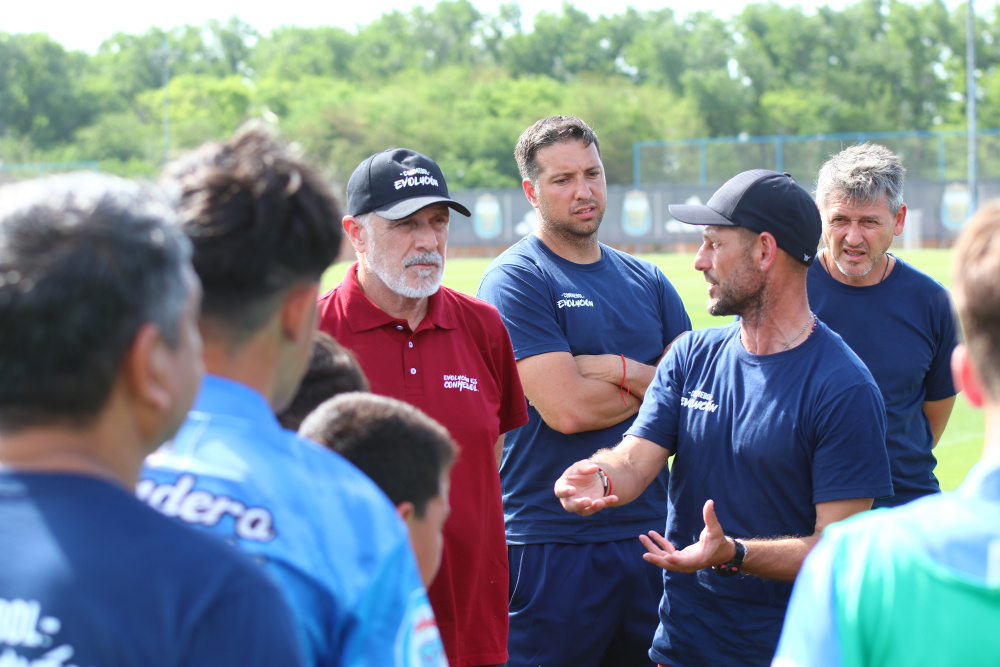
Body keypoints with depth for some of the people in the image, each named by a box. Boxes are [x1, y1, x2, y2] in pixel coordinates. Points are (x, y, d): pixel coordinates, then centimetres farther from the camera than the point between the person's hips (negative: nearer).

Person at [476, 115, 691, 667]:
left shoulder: (646, 281, 13)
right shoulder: (514, 280, -6)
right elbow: (566, 409, -17)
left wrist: (621, 370, -10)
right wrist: (655, 385, -2)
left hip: (648, 535, 6)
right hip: (552, 545, -6)